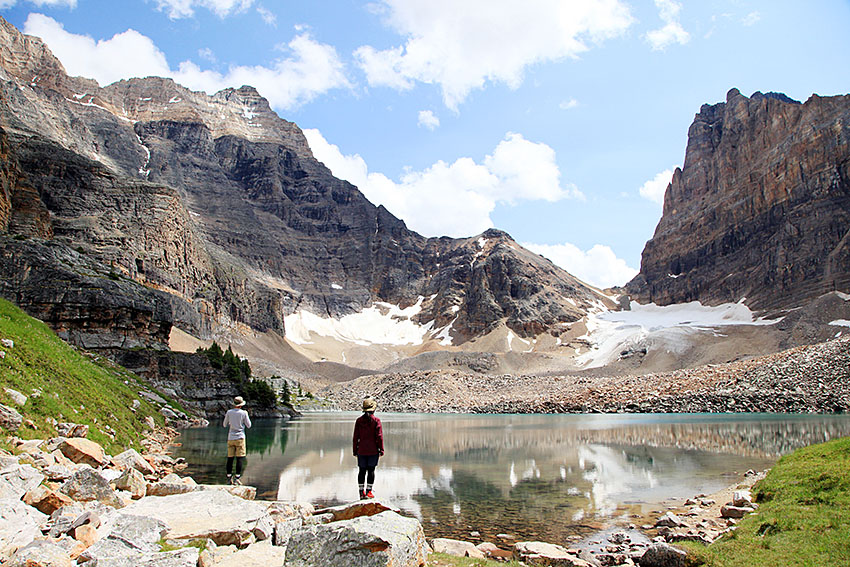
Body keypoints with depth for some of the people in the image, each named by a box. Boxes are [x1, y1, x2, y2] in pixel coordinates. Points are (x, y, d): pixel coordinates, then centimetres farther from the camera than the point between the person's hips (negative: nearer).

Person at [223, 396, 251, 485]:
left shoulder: (229, 412, 1)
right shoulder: (243, 413, -7)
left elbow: (224, 425, 11)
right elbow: (248, 426, 1)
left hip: (230, 438, 3)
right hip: (240, 437, -3)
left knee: (230, 458, 9)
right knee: (240, 458, -1)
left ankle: (229, 478, 11)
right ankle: (237, 478, -6)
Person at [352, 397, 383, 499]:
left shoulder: (359, 420, 2)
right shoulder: (376, 420, -7)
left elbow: (356, 437, 4)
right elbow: (379, 436, -9)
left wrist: (355, 450, 11)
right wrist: (381, 449, -3)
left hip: (361, 450, 3)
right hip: (373, 450, -3)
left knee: (362, 471, 8)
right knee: (371, 470, 3)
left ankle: (362, 492, 11)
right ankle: (368, 492, 2)